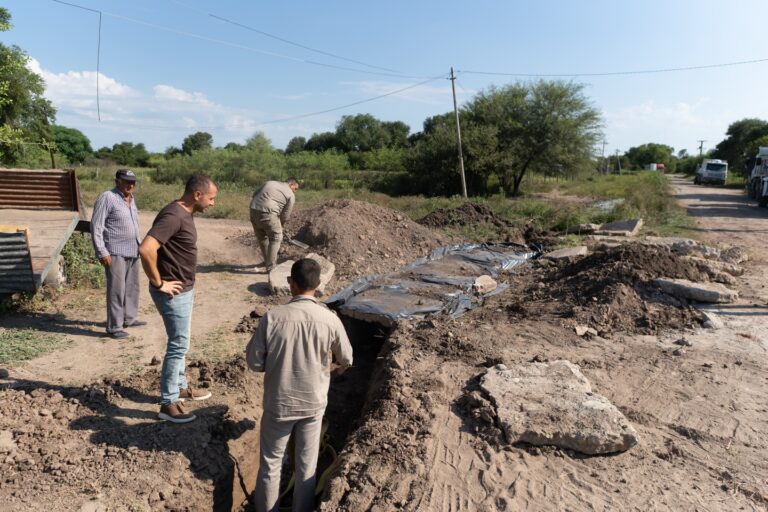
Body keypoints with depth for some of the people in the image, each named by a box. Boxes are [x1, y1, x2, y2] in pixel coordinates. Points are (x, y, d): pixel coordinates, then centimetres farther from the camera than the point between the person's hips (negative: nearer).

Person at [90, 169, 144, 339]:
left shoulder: (131, 199, 14)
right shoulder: (107, 198, -9)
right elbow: (96, 227, -13)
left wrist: (138, 246, 20)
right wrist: (102, 253, -17)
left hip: (133, 252, 8)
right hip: (115, 253, -8)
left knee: (132, 287, 15)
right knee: (116, 290, -6)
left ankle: (129, 318, 28)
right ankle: (114, 327, 0)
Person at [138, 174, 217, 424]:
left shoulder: (185, 214, 7)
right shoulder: (173, 216, -24)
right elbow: (146, 249, -34)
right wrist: (158, 283, -23)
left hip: (185, 290, 10)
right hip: (174, 293, -10)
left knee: (179, 343, 21)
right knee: (178, 346, 0)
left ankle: (181, 387, 37)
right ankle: (168, 404, 13)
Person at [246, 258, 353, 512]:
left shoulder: (272, 317, -19)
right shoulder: (330, 319, -16)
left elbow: (254, 361, -10)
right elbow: (346, 360, -1)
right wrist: (340, 365, 23)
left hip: (278, 403, -1)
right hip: (313, 403, 1)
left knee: (270, 463, 19)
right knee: (307, 465, 19)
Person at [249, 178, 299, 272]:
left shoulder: (270, 183, 23)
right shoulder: (290, 195, 6)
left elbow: (254, 194, 19)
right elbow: (285, 215, 7)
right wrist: (280, 226, 22)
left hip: (253, 210, 7)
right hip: (267, 212, -7)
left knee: (261, 237, 20)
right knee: (276, 237, 6)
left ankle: (268, 261, 35)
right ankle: (270, 266, 4)